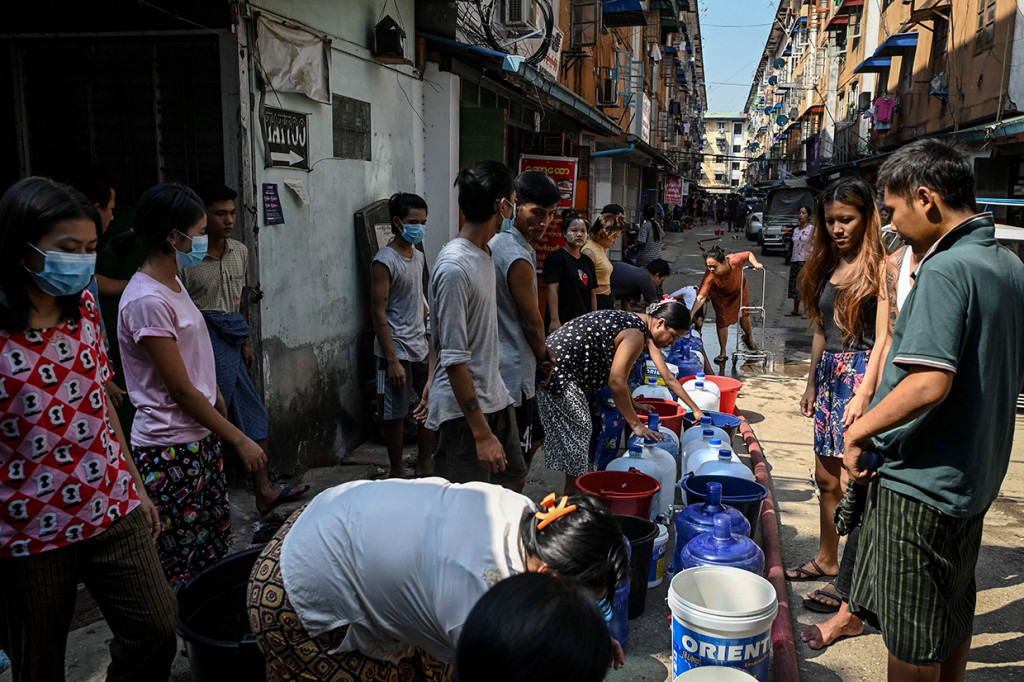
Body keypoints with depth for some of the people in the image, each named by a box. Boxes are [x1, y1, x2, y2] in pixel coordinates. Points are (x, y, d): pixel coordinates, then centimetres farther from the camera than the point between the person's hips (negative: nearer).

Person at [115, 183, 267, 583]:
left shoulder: (173, 283, 9)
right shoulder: (147, 301, -20)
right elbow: (181, 389, -18)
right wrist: (239, 439, -13)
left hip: (200, 440, 9)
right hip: (170, 452, -9)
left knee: (215, 550, 15)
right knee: (181, 569, 2)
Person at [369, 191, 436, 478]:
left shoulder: (419, 256, 10)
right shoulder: (384, 261, -15)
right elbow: (379, 314, -17)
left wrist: (432, 341, 17)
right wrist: (392, 361, -20)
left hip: (421, 347, 8)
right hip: (397, 350, -8)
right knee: (395, 414, 3)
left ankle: (424, 466, 27)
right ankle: (397, 472, 20)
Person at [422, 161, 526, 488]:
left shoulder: (484, 254, 9)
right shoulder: (454, 267, -23)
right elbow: (454, 359, -24)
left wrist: (434, 389, 25)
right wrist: (482, 434, -24)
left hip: (495, 400, 9)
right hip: (464, 412, -9)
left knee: (513, 480, 20)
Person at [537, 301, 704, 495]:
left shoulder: (648, 332, 10)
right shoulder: (636, 335, -23)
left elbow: (669, 378, 19)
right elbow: (616, 382, -24)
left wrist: (696, 410, 23)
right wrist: (636, 425, -19)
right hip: (557, 371, -11)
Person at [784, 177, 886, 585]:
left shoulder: (880, 267, -10)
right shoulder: (829, 266, 13)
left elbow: (884, 337, -16)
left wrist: (864, 394, -23)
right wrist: (811, 383, 19)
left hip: (861, 375, -8)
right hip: (829, 374, 8)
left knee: (851, 483, -6)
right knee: (826, 478, 16)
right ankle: (826, 560, 31)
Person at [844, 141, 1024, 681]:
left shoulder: (945, 269, -21)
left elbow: (929, 383, -30)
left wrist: (858, 431, -18)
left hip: (922, 480, -9)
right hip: (977, 475, 9)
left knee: (911, 637, 6)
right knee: (954, 613, 23)